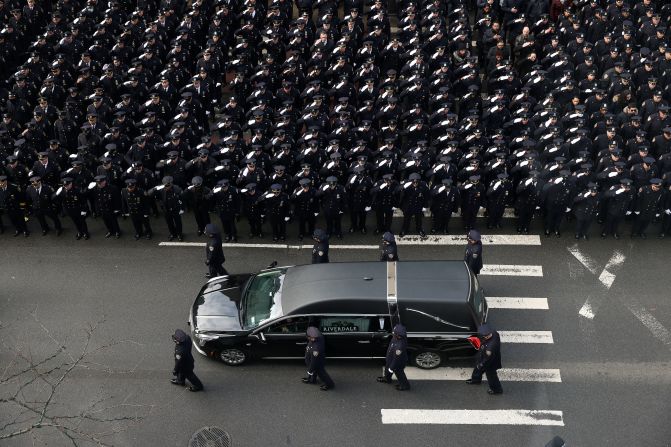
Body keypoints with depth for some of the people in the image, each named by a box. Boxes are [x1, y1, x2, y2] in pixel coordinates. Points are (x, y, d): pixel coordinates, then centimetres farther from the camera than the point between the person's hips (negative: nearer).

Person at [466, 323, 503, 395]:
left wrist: (481, 365, -12)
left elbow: (488, 359, -31)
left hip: (490, 364, -8)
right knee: (478, 368, 32)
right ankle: (476, 380, 62)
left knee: (491, 376, 22)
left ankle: (496, 389, 50)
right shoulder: (494, 333, -27)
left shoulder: (490, 347, -48)